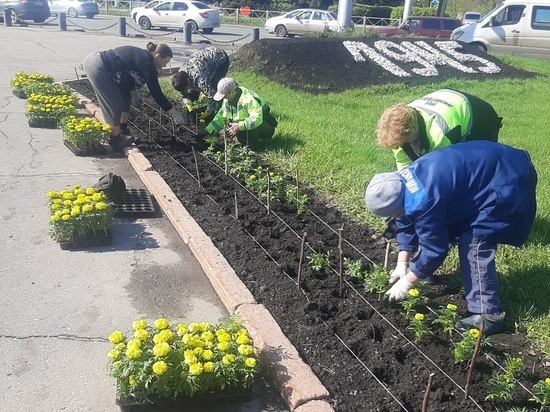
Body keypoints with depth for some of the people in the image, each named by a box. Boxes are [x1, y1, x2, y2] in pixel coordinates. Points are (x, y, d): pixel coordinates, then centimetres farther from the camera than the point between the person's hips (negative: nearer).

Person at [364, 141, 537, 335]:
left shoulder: (423, 200, -30)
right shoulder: (405, 179, -1)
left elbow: (435, 249, -19)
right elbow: (408, 222, 12)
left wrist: (407, 282, -7)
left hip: (507, 184, -10)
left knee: (474, 245, -12)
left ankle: (489, 315, -4)